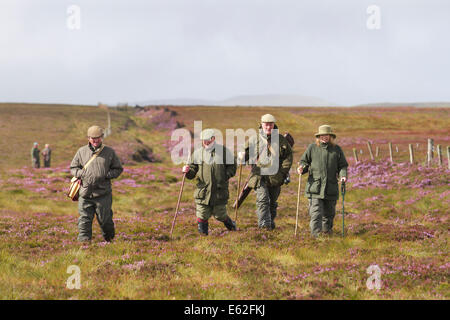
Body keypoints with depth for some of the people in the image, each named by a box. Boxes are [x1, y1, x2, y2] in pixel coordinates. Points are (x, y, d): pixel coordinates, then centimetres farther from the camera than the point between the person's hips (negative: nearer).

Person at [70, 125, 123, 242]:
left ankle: (109, 240, 28)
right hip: (85, 193, 1)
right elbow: (73, 168, 15)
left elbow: (118, 169, 10)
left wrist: (106, 175, -8)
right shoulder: (81, 151, 8)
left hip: (103, 194, -1)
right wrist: (81, 174, -7)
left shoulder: (109, 152, 5)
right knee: (84, 220, -1)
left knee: (105, 219, 5)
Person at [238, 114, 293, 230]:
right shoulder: (254, 139, 4)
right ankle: (264, 223, -19)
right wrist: (242, 155, -13)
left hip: (275, 176, 2)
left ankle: (271, 222, 25)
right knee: (262, 199, -16)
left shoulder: (281, 139, 5)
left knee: (272, 201, 11)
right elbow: (247, 152, 12)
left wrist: (283, 171, -2)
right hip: (259, 175, -1)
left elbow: (288, 156, 8)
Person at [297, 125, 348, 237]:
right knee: (316, 211, -12)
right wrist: (302, 168, -10)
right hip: (315, 187, -2)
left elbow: (342, 165, 11)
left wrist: (343, 175, -7)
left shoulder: (337, 149, 9)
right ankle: (316, 232, -15)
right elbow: (304, 161, 12)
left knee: (329, 211, 13)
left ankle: (327, 229, 34)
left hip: (331, 187, 2)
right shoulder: (312, 148, 6)